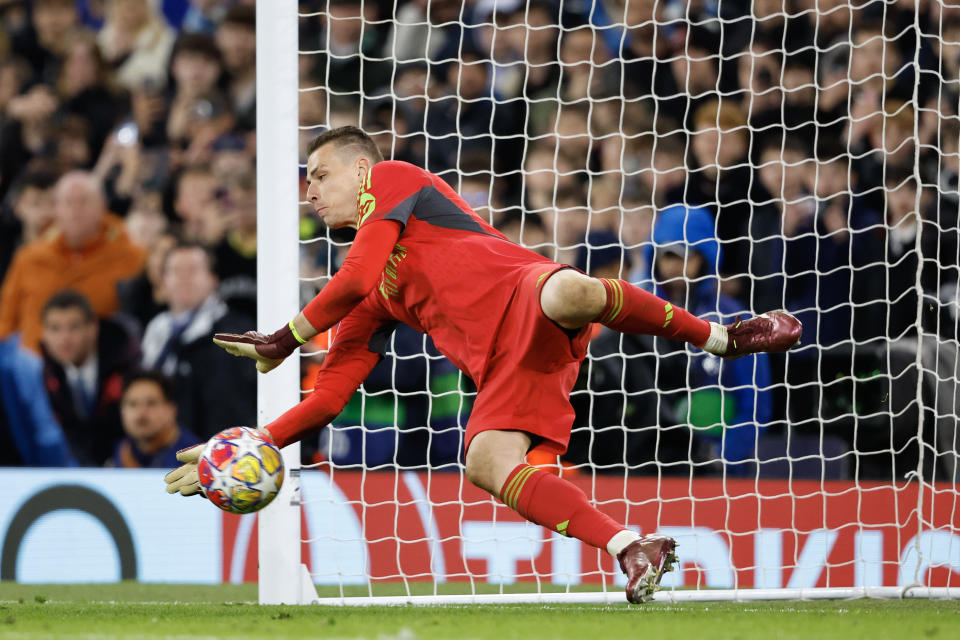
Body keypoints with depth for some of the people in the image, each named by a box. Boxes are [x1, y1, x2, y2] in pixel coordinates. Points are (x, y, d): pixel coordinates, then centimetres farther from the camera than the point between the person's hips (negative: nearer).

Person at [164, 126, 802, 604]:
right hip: (502, 372, 7)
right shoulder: (372, 306, 32)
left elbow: (358, 278, -3)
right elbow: (329, 396, 28)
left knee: (568, 292, -43)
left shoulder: (391, 179, 12)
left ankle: (720, 337, -19)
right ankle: (633, 551, -29)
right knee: (487, 464, -24)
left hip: (529, 303, -7)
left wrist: (283, 340, 6)